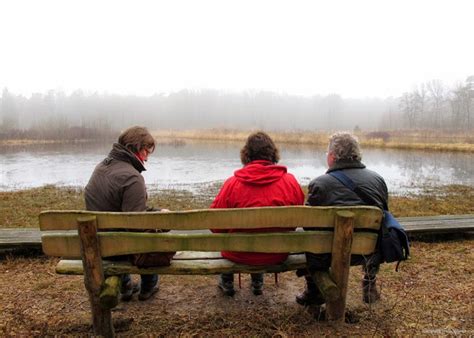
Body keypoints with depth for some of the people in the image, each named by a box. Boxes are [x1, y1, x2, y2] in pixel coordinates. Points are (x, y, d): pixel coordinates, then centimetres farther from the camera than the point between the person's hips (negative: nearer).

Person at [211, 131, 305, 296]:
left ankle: (227, 282, 42)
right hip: (277, 254, 2)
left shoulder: (232, 183, -17)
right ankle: (257, 282, 47)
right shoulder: (290, 181, -12)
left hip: (239, 254, -2)